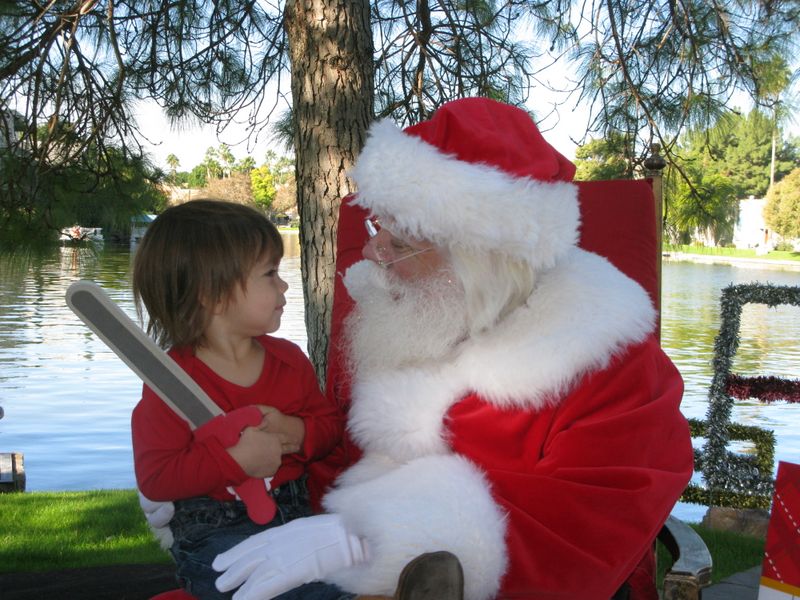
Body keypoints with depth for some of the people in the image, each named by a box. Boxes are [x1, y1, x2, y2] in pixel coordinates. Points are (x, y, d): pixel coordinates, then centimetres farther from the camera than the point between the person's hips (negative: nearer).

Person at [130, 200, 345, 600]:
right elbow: (155, 478, -14)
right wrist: (236, 460, -24)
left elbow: (330, 423, 15)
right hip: (214, 532, -5)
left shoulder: (288, 358, 8)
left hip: (296, 512, 5)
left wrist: (296, 433, -8)